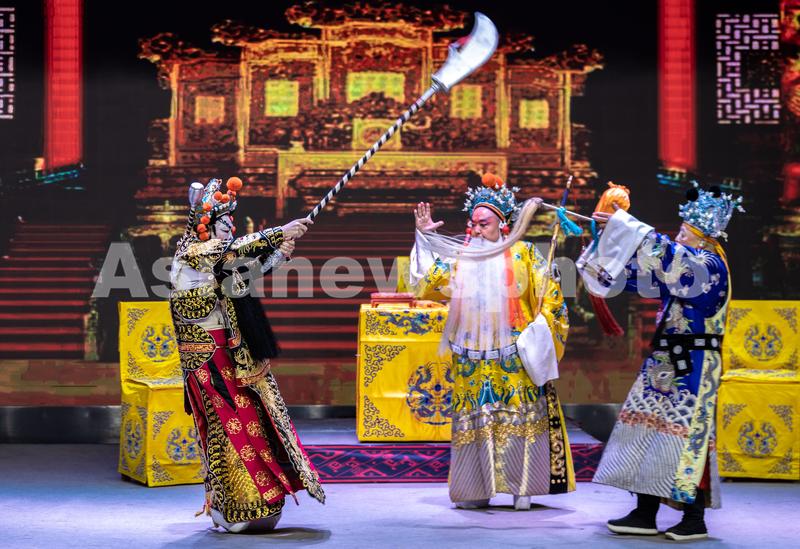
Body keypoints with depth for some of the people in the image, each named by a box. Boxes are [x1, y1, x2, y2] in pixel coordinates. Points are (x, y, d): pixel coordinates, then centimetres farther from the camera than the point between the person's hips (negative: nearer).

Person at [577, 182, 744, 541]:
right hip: (667, 363, 9)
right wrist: (609, 237, 12)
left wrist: (623, 225, -23)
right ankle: (645, 515, 11)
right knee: (650, 431, 7)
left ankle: (694, 520, 3)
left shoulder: (710, 266, -12)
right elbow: (641, 273, 19)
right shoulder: (686, 265, 14)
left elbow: (667, 256, -28)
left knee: (685, 436, -6)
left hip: (692, 367, -9)